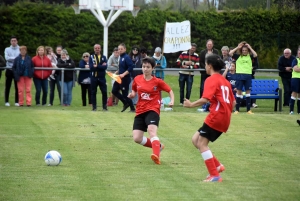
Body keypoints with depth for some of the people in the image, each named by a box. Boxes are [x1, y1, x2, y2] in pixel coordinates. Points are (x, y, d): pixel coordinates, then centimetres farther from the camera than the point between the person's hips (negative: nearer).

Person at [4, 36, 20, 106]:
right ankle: (7, 101, 8)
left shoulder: (20, 49, 5)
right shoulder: (7, 49, 8)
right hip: (9, 69, 1)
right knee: (7, 86, 3)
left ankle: (17, 101, 6)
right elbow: (7, 58, -8)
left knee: (17, 86, 1)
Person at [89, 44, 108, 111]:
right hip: (94, 77, -1)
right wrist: (101, 66, -13)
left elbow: (105, 67, -9)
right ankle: (94, 107, 10)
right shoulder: (91, 57, 4)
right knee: (93, 92, 3)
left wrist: (96, 66, -14)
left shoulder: (103, 57, 8)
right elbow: (91, 67, -11)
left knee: (104, 92, -3)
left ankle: (104, 107, 7)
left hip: (102, 77, 1)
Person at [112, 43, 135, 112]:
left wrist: (123, 74, -26)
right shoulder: (121, 57, 10)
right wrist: (117, 72, 9)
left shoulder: (127, 57, -15)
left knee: (125, 94, -3)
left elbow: (130, 68, -23)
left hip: (125, 78, -9)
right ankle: (125, 103, 20)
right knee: (114, 91, 8)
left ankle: (132, 108, 10)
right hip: (119, 78, 9)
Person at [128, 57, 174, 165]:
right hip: (140, 111, 5)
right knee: (137, 138, -3)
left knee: (151, 130, -32)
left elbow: (170, 91, 6)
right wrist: (131, 95, -1)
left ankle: (156, 155, -47)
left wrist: (172, 101, -12)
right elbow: (134, 91, 23)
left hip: (152, 110, -5)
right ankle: (158, 146, 21)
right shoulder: (137, 79, 6)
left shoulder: (158, 82, -3)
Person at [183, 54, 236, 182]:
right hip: (224, 119, 9)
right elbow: (233, 102, 19)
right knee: (195, 139, 13)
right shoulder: (224, 81, 19)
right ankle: (217, 166, 9)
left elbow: (205, 99, -21)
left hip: (215, 117, -9)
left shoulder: (211, 80, -8)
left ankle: (215, 175, -9)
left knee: (202, 143, -5)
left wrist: (191, 105, -10)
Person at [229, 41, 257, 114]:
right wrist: (237, 47, -5)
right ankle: (237, 109, 8)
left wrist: (250, 47, -6)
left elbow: (255, 55, -12)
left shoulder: (250, 56, 7)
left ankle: (248, 109, 8)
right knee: (239, 91, 2)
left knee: (248, 91, 4)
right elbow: (230, 53, -7)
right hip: (240, 75, -1)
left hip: (248, 75, 1)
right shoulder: (238, 56, 5)